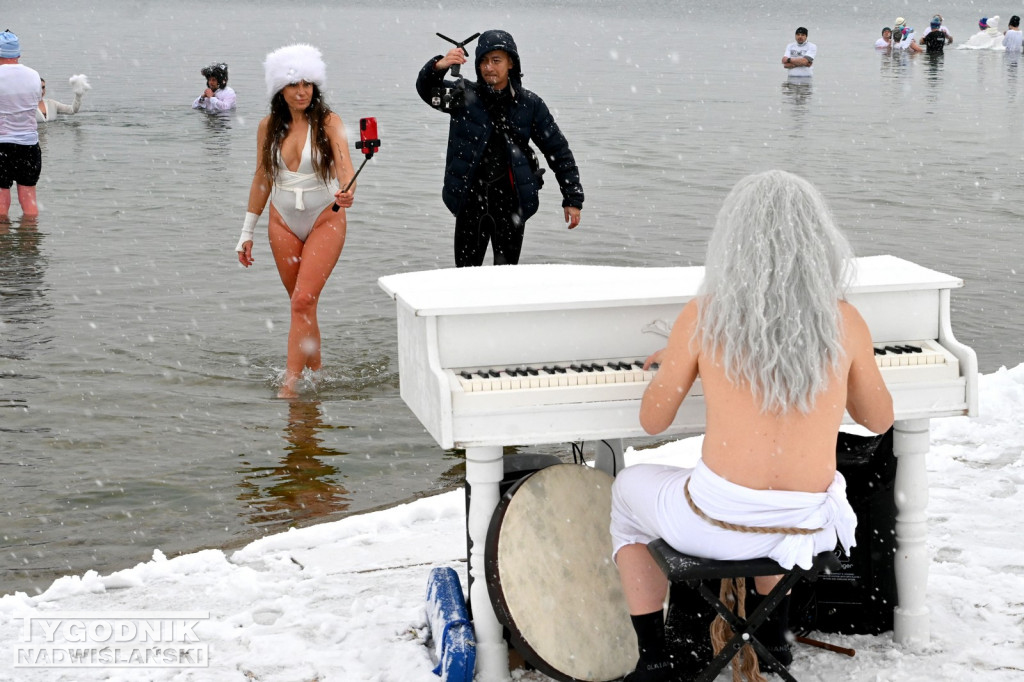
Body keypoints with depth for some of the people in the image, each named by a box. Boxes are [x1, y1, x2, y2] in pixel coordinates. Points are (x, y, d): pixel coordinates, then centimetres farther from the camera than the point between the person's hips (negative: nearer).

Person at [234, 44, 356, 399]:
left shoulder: (328, 122, -10)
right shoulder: (269, 127, 1)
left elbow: (344, 163, -25)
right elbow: (262, 179, 10)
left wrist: (346, 191, -48)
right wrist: (247, 232, 12)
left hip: (325, 220, -4)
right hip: (284, 221, 4)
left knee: (303, 300, -14)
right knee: (302, 304, 10)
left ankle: (289, 384, -12)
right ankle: (316, 373, 24)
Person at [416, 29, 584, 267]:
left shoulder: (529, 104, 1)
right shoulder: (464, 96, 2)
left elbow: (558, 151, 5)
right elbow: (426, 90, -10)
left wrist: (572, 198, 1)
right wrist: (438, 67, -34)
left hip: (510, 200, -1)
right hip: (470, 198, 1)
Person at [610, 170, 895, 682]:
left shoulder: (704, 317, -10)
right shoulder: (845, 322, -5)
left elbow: (653, 421, 2)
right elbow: (879, 420, 11)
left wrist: (669, 364, 22)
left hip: (717, 526, -3)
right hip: (808, 530, 3)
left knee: (628, 490, 31)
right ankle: (772, 634, 48)